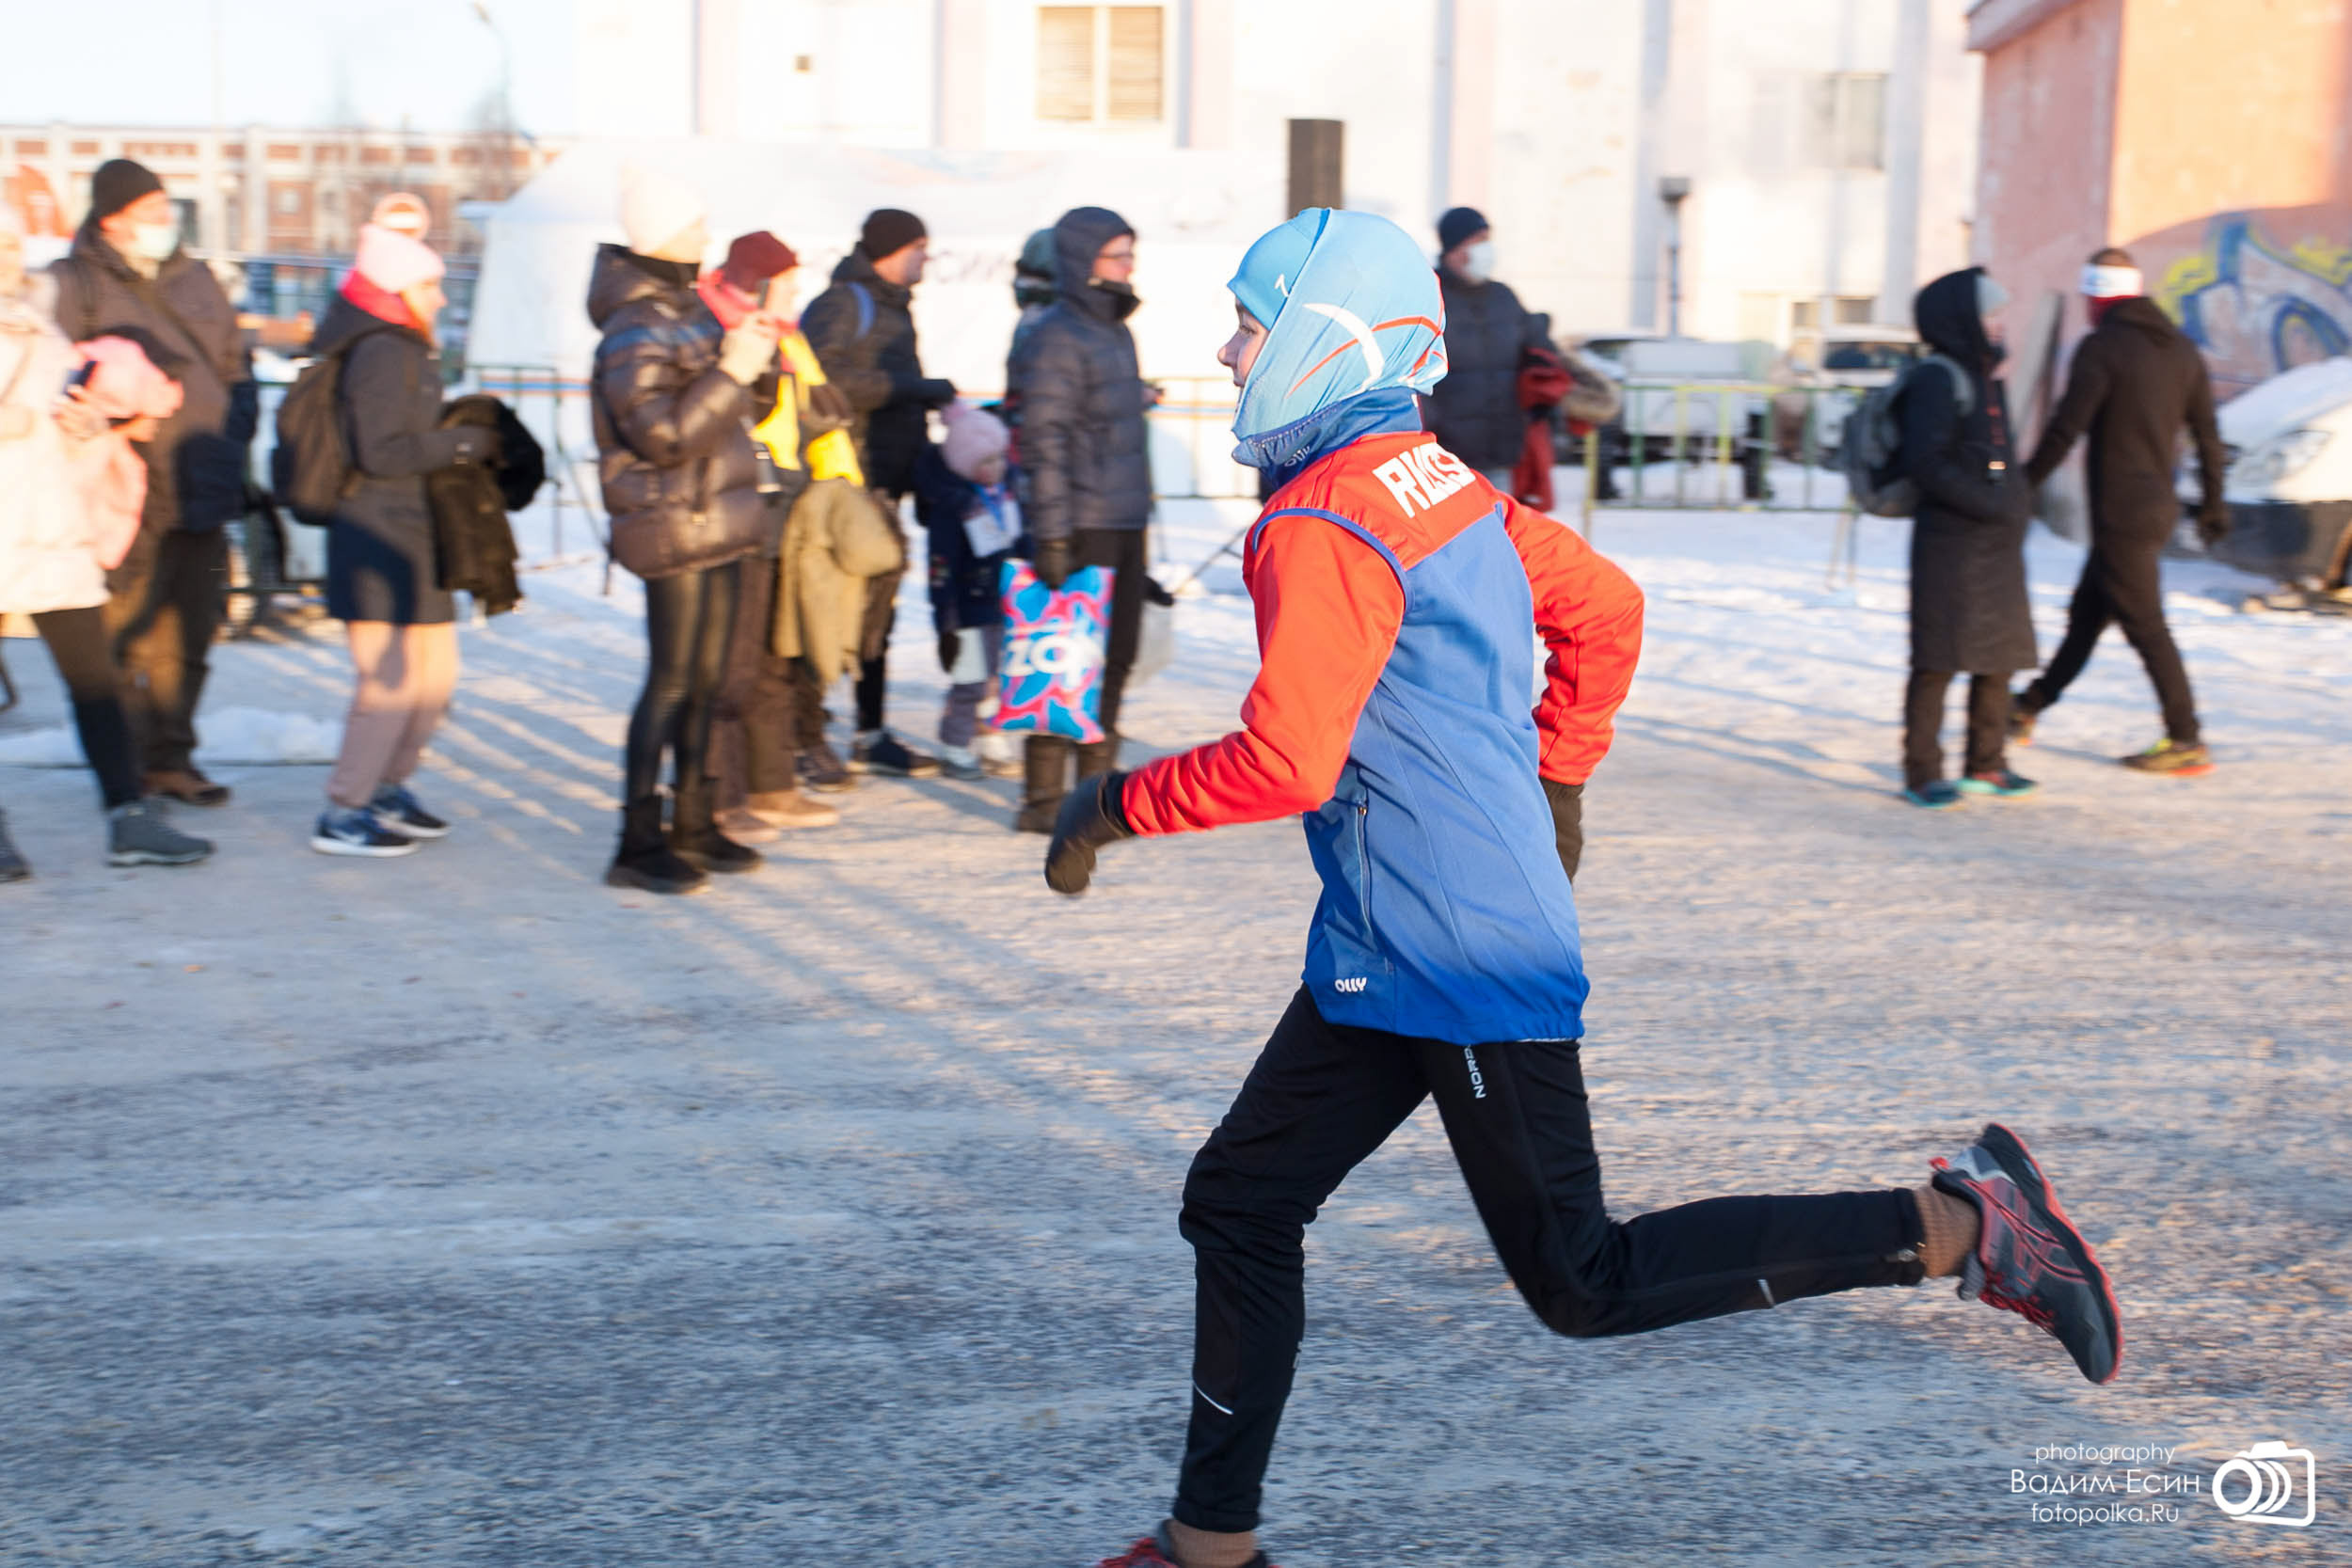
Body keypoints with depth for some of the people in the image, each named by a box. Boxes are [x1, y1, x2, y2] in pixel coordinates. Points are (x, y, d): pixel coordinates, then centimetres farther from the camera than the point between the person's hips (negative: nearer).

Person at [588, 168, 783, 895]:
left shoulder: (689, 307, 14)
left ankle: (693, 824, 23)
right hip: (673, 527, -9)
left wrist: (747, 348, 11)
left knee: (707, 678, 13)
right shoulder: (634, 333, -16)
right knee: (671, 683, -7)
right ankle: (638, 844, -1)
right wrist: (732, 374, -23)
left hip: (716, 521, 9)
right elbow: (663, 436, -24)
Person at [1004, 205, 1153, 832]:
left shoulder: (1116, 333, 16)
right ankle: (1043, 798, 1)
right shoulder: (1055, 338, -12)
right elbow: (1045, 444, -16)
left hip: (1125, 525, 9)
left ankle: (1096, 785, 22)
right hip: (1082, 527, -9)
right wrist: (1051, 535, -21)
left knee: (1115, 658, 12)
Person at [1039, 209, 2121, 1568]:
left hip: (1461, 954, -10)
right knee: (1240, 1202, 13)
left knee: (1584, 1284, -1)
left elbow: (1284, 763, -26)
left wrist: (1113, 805, -11)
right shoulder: (1442, 482, 10)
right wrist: (1547, 777, 27)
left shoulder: (1323, 527, -18)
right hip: (1392, 952, 10)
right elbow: (1606, 608, 20)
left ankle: (1957, 1224, 1)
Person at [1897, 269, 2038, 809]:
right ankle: (1922, 773, 0)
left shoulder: (1982, 376, 16)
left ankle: (1985, 764, 22)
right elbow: (1925, 462, -21)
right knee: (1940, 657, -5)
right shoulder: (1937, 380, -13)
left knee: (2000, 652, 12)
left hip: (1996, 543, 9)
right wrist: (1989, 505, -20)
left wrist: (2017, 503, 13)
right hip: (1950, 542, -9)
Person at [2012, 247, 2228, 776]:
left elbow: (2065, 429, -17)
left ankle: (2187, 741, -4)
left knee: (2145, 625, -5)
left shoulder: (2102, 347, -13)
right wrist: (2213, 504, 23)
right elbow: (2208, 438, 14)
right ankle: (2026, 711, 28)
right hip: (2157, 506, 8)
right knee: (2086, 614, 17)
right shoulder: (2182, 350, 10)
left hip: (2120, 511, -8)